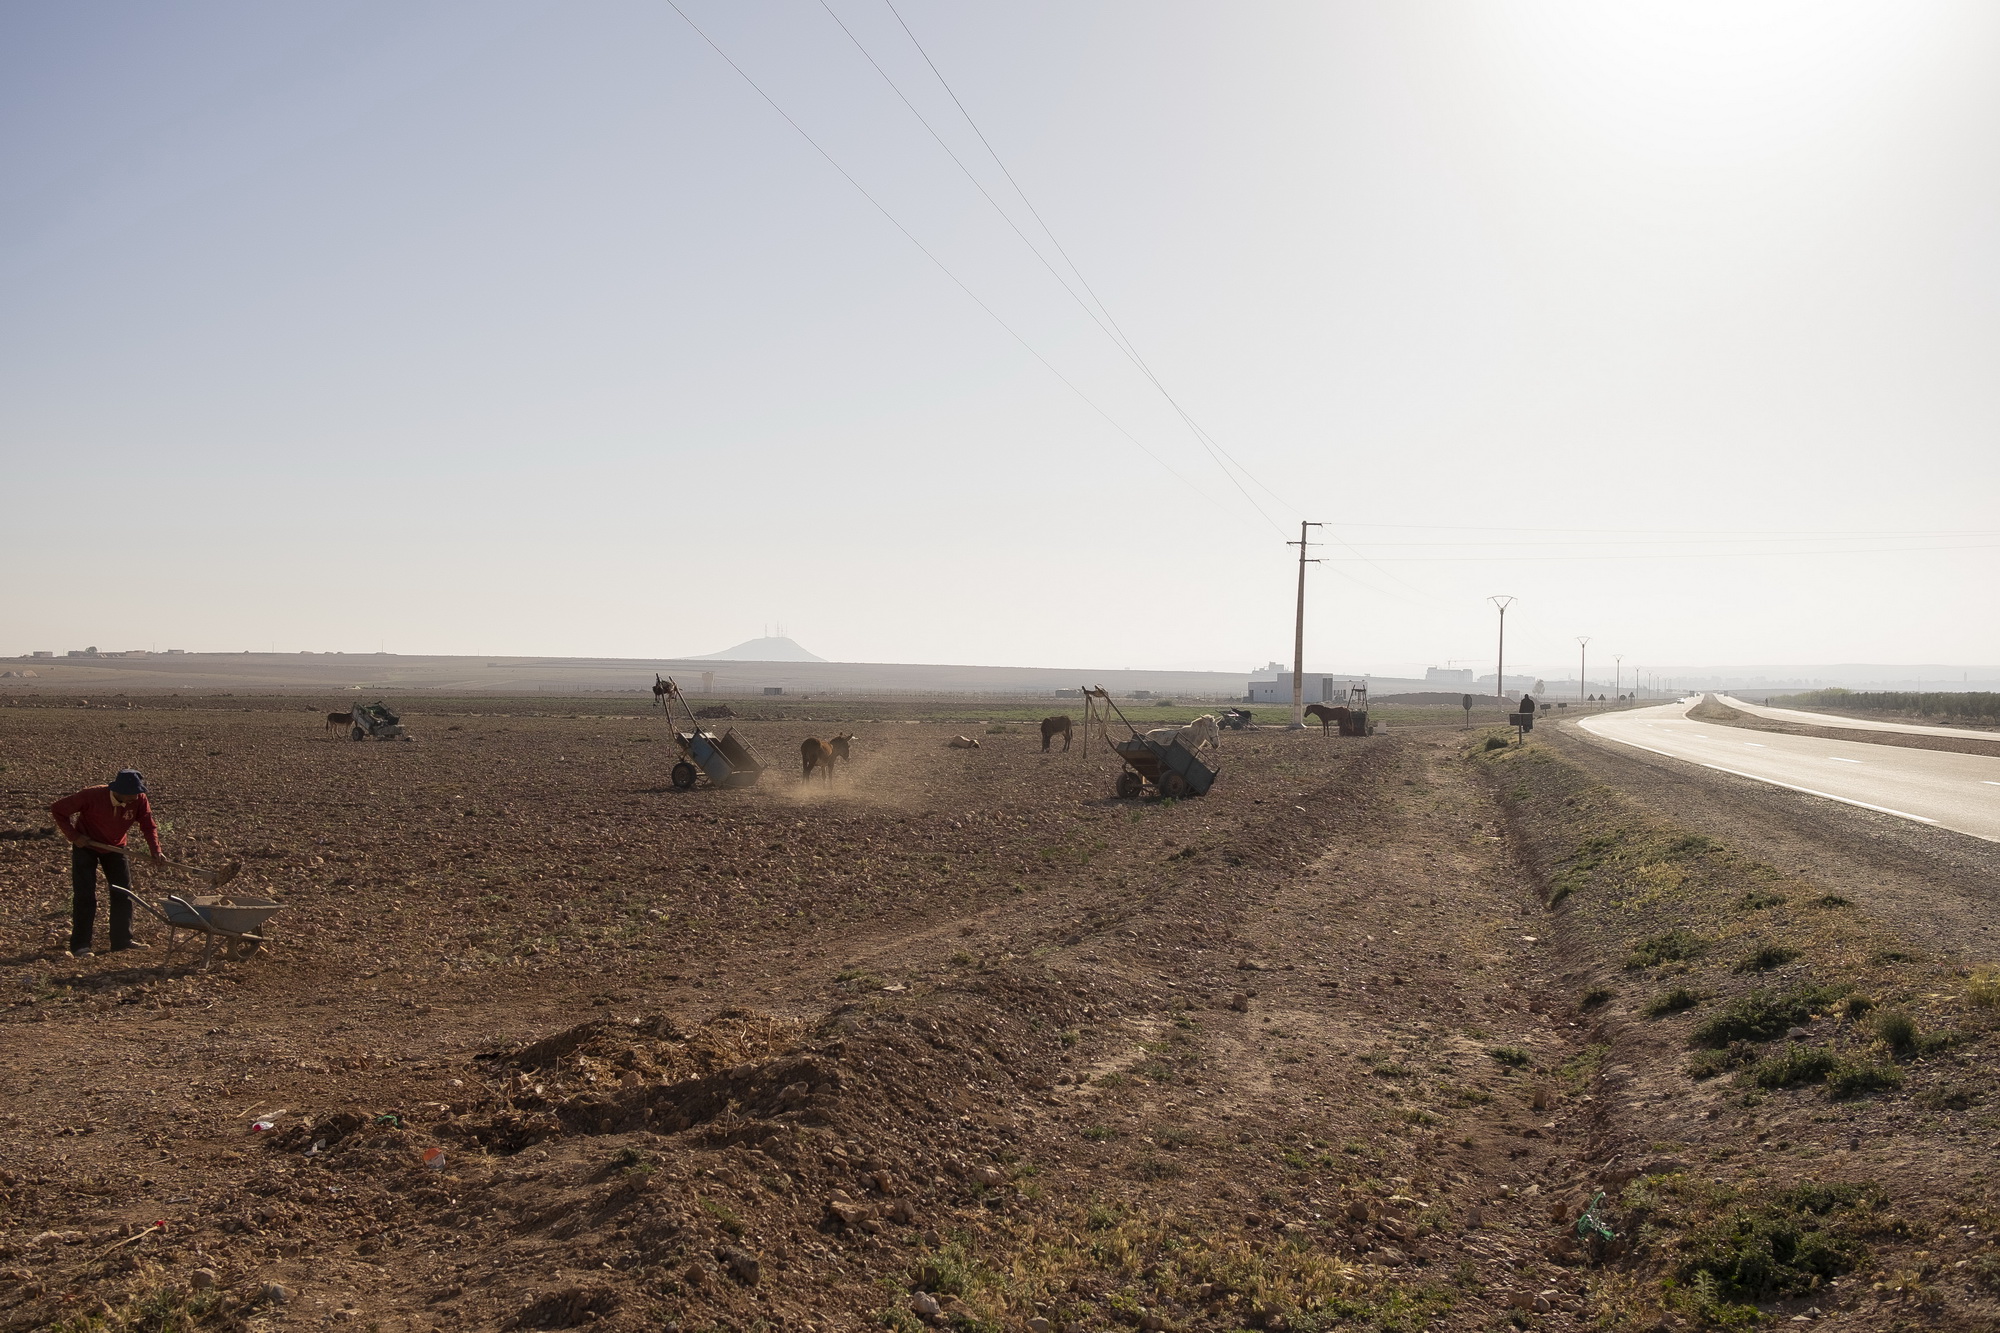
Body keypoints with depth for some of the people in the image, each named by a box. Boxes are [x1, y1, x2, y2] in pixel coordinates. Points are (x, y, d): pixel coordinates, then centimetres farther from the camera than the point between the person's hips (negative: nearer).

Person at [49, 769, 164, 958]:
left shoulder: (139, 800, -21)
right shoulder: (92, 796, -31)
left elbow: (148, 826, -18)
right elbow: (58, 810, -20)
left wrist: (156, 851, -32)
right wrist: (74, 836, -23)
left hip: (115, 848, 4)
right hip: (86, 846, -4)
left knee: (123, 892, 3)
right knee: (85, 895, -8)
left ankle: (122, 939, 13)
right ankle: (79, 946, -1)